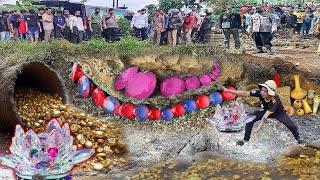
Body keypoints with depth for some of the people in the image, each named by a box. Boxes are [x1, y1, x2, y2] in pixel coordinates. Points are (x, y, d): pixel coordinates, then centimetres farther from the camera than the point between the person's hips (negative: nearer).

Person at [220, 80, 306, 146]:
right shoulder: (260, 93, -32)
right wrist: (228, 90, -42)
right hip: (266, 110, 3)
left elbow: (265, 116, -44)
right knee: (250, 120, -17)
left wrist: (258, 129, -47)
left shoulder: (275, 100, -41)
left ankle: (298, 139, 20)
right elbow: (245, 93, -35)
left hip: (279, 113, -3)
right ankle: (245, 139, 2)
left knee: (292, 126, -14)